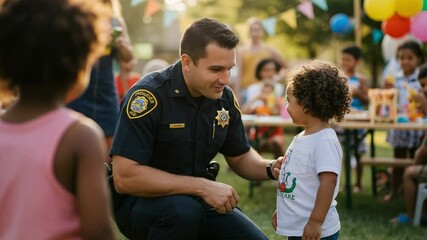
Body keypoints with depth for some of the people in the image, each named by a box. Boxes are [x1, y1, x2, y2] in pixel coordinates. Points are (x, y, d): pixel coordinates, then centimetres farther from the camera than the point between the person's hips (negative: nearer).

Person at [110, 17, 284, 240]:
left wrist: (270, 168, -10)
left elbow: (240, 157, 13)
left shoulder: (224, 98, -3)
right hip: (142, 200, -6)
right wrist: (202, 186, -27)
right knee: (183, 210, -35)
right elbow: (124, 177, -28)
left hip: (195, 199, 6)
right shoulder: (149, 95, -23)